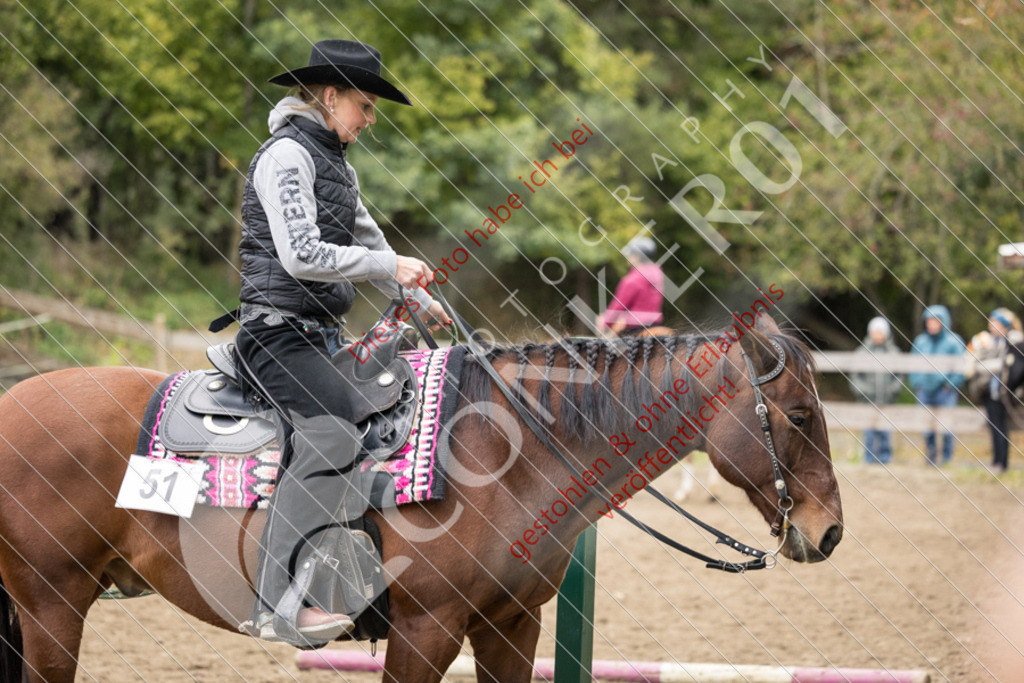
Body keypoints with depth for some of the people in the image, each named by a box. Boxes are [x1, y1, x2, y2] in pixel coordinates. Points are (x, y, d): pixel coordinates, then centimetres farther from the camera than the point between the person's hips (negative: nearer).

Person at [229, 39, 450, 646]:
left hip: (321, 336, 10)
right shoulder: (287, 154, -10)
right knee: (330, 431, -29)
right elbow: (301, 254, -19)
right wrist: (391, 266, -12)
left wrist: (420, 301, 22)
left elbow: (367, 240, 32)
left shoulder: (336, 164, 20)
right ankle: (279, 605, -33)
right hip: (278, 329, -10)